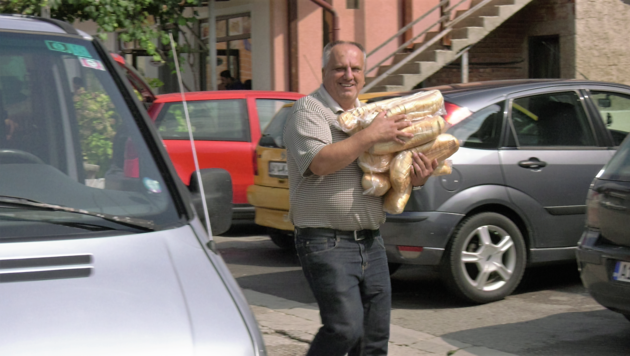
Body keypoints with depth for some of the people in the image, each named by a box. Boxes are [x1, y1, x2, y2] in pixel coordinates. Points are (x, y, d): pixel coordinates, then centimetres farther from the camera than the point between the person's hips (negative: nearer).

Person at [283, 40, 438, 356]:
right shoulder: (309, 111, -4)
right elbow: (319, 162, -22)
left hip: (371, 242, 8)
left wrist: (414, 179, 2)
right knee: (346, 327, -19)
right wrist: (370, 135, -21)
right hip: (327, 243, -7)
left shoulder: (369, 114, 19)